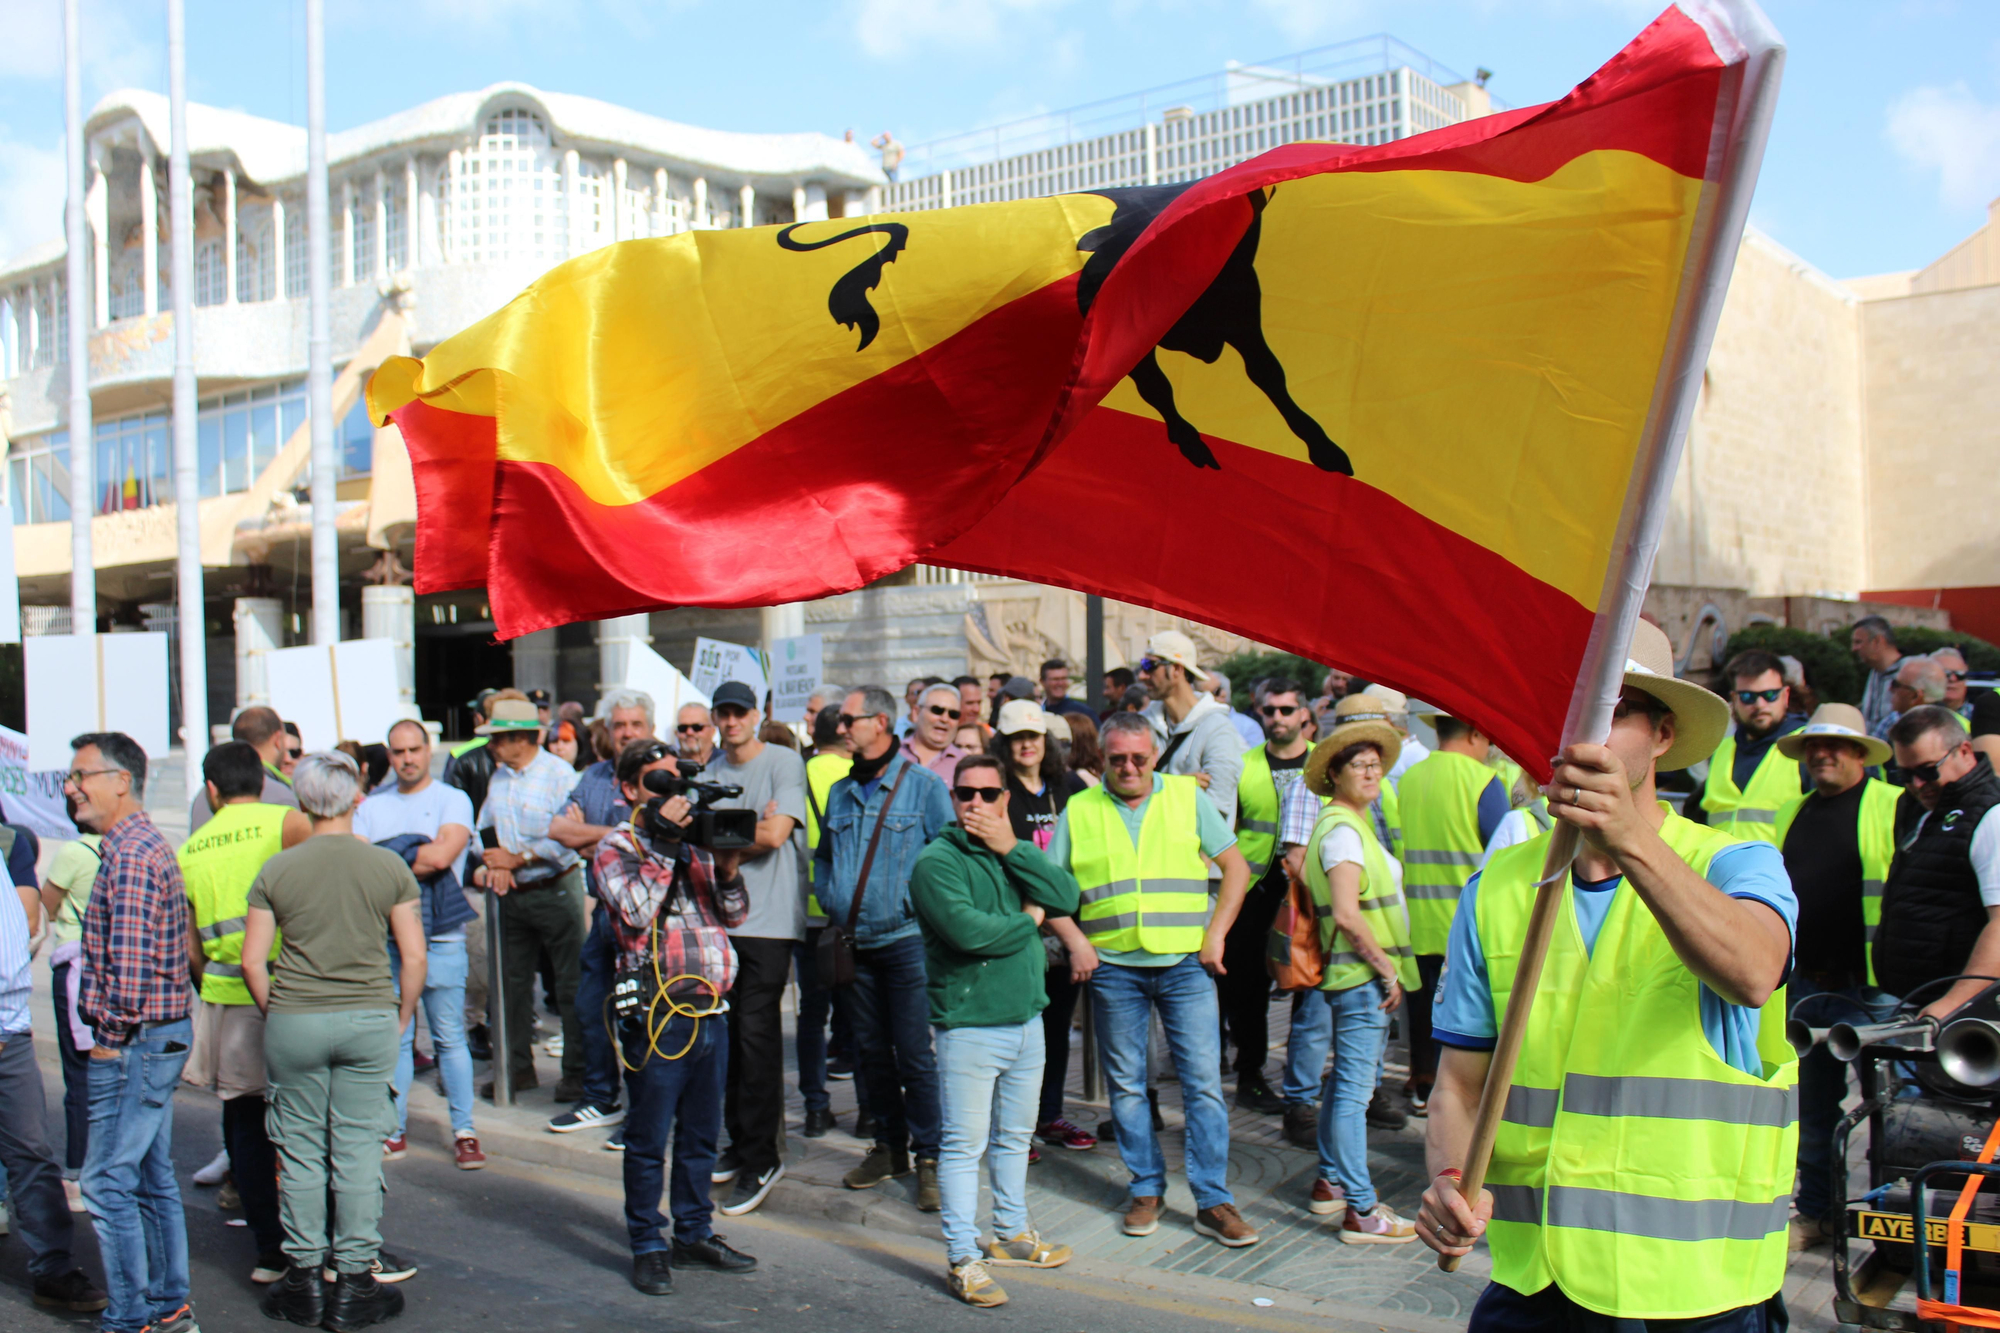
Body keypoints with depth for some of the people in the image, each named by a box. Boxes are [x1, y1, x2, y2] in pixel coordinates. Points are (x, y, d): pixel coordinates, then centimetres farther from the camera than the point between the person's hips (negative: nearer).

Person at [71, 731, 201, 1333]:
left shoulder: (130, 856, -18)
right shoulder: (146, 844, 14)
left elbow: (128, 963, -25)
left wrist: (114, 1035, -14)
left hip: (133, 1042, -10)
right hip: (160, 1036, 10)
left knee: (108, 1182, -2)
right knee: (153, 1178, 15)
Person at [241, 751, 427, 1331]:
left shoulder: (275, 871, -1)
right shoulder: (390, 868, -2)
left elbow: (253, 961, -1)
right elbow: (413, 956, -3)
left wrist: (277, 1014, 12)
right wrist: (401, 1018, 9)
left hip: (294, 1021, 0)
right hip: (369, 1020, 0)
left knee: (300, 1150, 11)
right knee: (358, 1149, 6)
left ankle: (304, 1276, 20)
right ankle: (355, 1280, 11)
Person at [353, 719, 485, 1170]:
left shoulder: (453, 800, 2)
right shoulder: (372, 807, 14)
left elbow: (442, 855, -14)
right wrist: (415, 861, -12)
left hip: (440, 938, -3)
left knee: (450, 1037, 1)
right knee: (394, 1037, 6)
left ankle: (464, 1132, 8)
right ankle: (395, 1130, 16)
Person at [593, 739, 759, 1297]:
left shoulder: (695, 841, 13)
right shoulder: (617, 847, -2)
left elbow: (735, 915, 11)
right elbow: (634, 912, -19)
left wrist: (727, 868, -7)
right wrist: (662, 845, -19)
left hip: (711, 1010, 6)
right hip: (657, 1015, -5)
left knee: (701, 1134, 15)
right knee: (650, 1139, 4)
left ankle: (695, 1234, 27)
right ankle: (647, 1246, 16)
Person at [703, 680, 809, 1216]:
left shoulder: (784, 762, -3)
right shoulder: (710, 773, 15)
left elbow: (775, 834, -12)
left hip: (769, 918, -6)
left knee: (756, 1033, -8)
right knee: (728, 1032, 9)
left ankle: (761, 1157, -1)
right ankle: (739, 1144, 21)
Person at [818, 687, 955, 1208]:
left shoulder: (923, 785, -4)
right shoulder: (840, 793, 12)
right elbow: (825, 857, 23)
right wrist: (830, 903, 9)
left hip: (907, 939, -6)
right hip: (856, 943, 6)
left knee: (916, 1054, -4)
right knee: (872, 1049, 12)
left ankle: (928, 1157, 5)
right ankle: (889, 1146, 25)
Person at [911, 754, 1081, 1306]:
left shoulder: (1017, 853, 11)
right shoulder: (936, 861, -11)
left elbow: (1066, 898, -4)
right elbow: (967, 930, -25)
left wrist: (1011, 847, -11)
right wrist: (1028, 920, -8)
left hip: (1026, 1019, 7)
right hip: (968, 1026, -7)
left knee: (1014, 1137, 19)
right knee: (964, 1145, -2)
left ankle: (1012, 1234, 34)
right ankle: (962, 1258, 7)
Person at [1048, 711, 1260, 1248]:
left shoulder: (1188, 796, 5)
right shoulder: (1078, 810, 6)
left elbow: (1236, 866, 6)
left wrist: (1215, 933, -1)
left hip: (1185, 963, -1)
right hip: (1113, 967, 1)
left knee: (1203, 1081, -2)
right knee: (1126, 1084, 8)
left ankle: (1213, 1202, 6)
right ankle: (1146, 1189, 22)